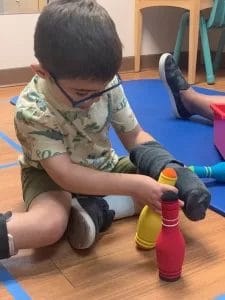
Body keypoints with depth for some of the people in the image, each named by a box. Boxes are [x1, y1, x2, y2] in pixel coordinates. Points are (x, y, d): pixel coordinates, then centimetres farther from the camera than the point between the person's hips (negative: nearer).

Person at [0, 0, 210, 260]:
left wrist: (167, 170, -26)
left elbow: (134, 136, -6)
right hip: (51, 177, -6)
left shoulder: (106, 84, -18)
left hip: (103, 168, 7)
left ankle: (98, 210, -21)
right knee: (50, 224, -40)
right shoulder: (32, 111, -30)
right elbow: (65, 174, -33)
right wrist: (134, 185, -41)